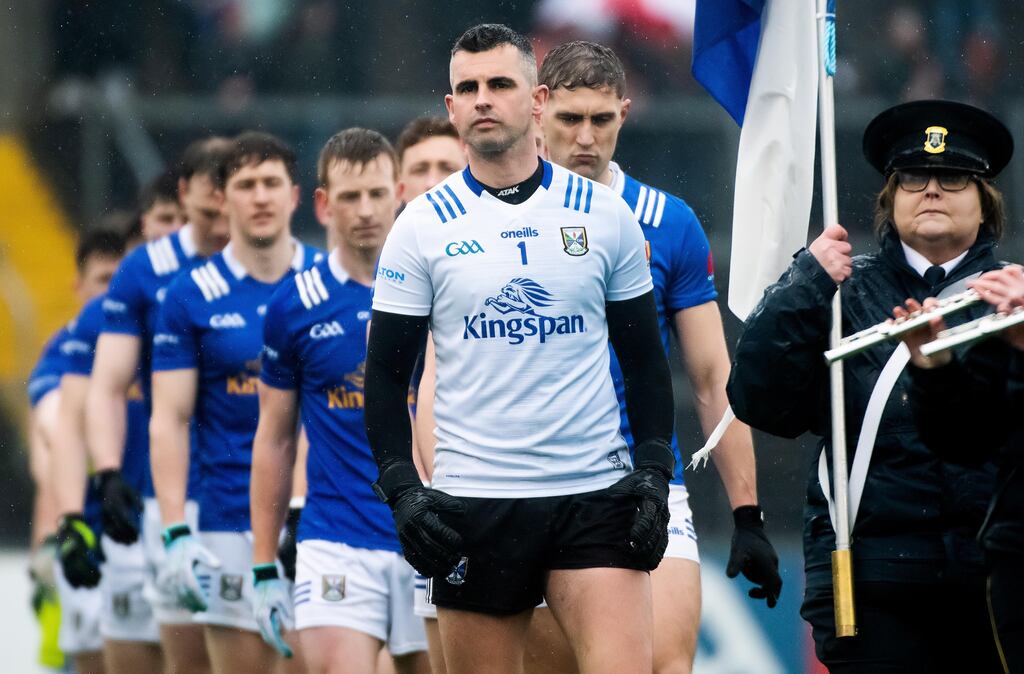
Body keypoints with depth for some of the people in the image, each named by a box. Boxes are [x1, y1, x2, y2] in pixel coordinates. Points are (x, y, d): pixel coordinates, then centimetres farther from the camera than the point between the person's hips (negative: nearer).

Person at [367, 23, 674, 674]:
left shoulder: (604, 214, 5)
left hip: (596, 497, 0)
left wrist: (653, 469, -1)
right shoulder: (422, 227, 3)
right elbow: (386, 372, 5)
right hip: (473, 506, 0)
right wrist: (401, 489, -6)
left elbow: (645, 360, 11)